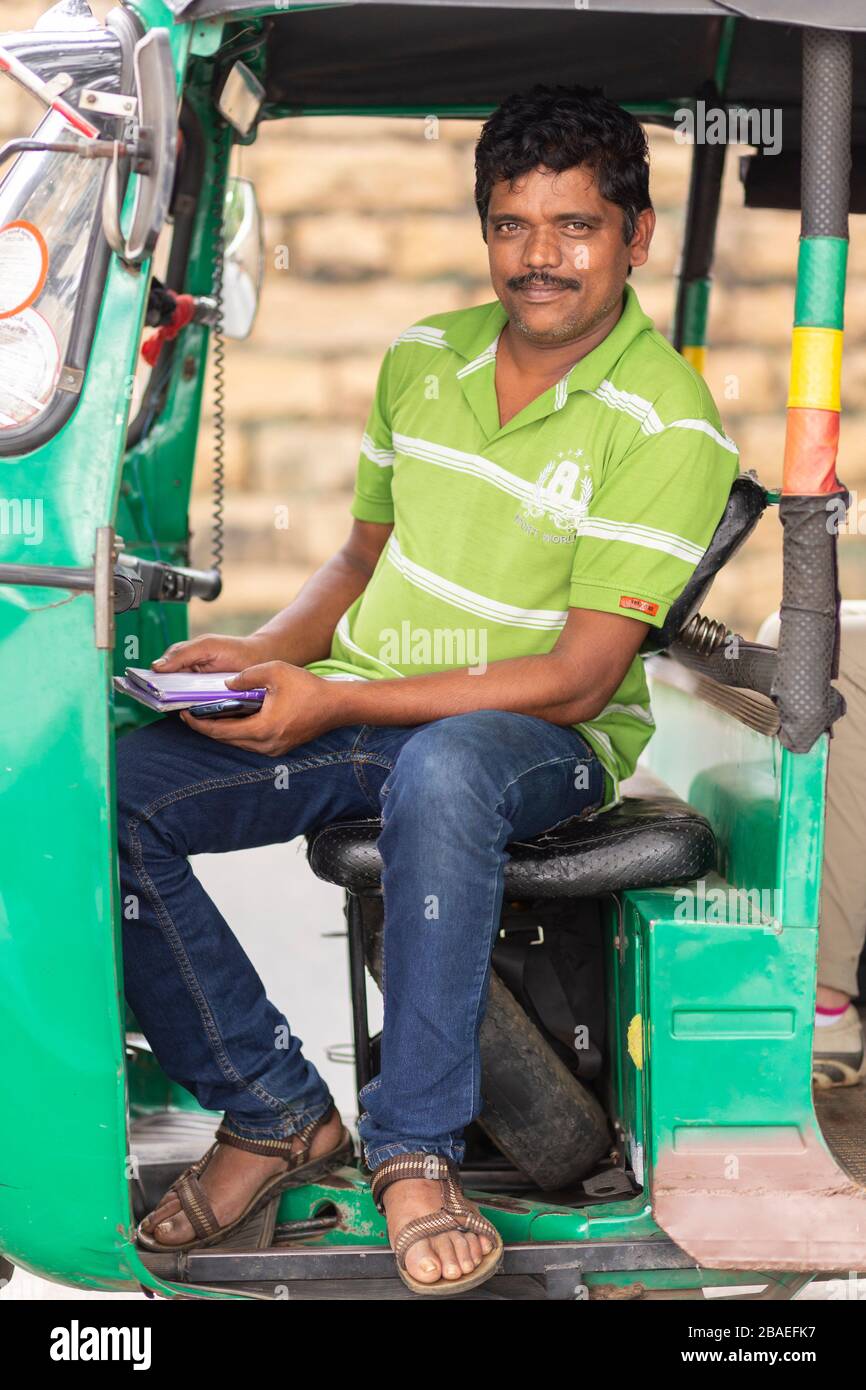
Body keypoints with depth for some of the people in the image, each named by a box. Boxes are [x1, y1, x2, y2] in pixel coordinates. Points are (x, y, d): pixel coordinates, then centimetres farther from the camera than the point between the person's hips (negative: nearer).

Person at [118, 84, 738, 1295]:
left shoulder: (668, 425, -12)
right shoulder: (422, 358, 7)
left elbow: (577, 683, -16)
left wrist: (335, 702, -20)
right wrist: (259, 653, -1)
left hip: (543, 738, -5)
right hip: (358, 711, 6)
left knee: (441, 772, -43)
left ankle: (414, 1147, -28)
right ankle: (272, 1108, -7)